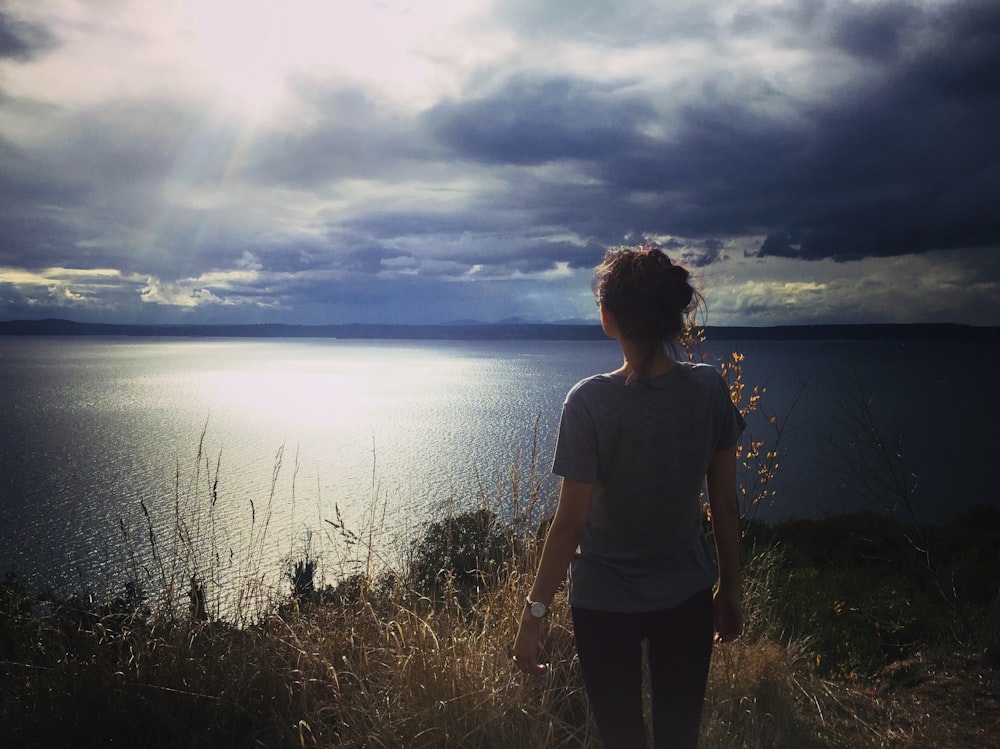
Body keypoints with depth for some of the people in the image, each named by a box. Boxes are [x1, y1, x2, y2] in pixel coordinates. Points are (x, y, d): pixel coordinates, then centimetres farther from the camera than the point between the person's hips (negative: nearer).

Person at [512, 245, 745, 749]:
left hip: (605, 604, -3)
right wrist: (729, 592, 10)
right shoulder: (709, 389, -11)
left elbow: (570, 523, -18)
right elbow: (726, 506, -4)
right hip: (687, 598, 3)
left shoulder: (589, 402, -21)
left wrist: (533, 613, -7)